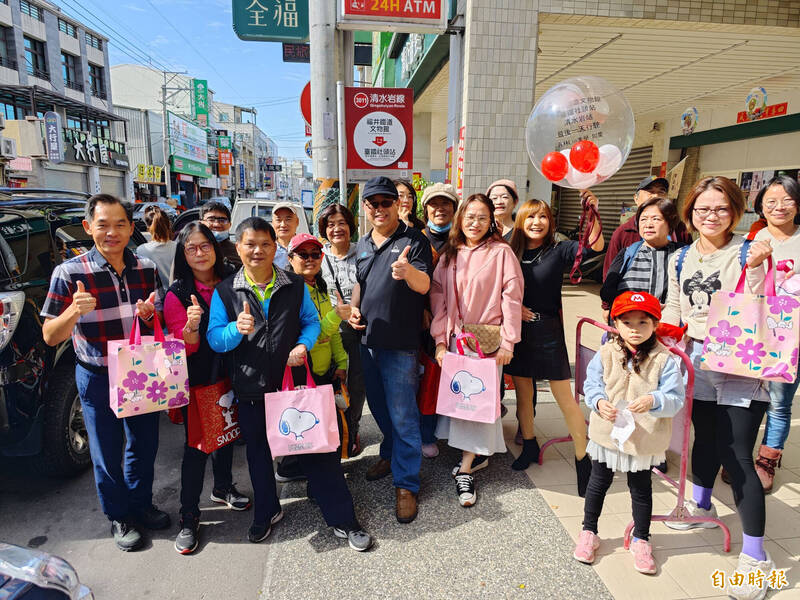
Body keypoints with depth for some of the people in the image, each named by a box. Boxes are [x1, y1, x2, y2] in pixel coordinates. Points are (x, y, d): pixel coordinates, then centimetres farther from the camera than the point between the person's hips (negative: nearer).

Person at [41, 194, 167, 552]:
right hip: (98, 379, -3)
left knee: (144, 446, 18)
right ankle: (119, 518, 34)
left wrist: (151, 314, -15)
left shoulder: (146, 269, -2)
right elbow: (50, 337, -11)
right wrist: (74, 312, -32)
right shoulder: (69, 273, -13)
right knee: (107, 455, 11)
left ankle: (141, 505, 41)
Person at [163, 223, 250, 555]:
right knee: (196, 446, 2)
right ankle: (189, 517, 18)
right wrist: (191, 327, -33)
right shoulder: (177, 294, -12)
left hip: (228, 374, 4)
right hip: (196, 380, -4)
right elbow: (184, 347, -15)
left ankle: (223, 488, 43)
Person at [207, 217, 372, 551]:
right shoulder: (225, 292, -1)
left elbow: (311, 320, 7)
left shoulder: (295, 286, 1)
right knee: (258, 452, 18)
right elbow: (214, 339, -4)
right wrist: (237, 329, -25)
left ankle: (342, 519, 17)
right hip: (250, 389, 1)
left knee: (317, 449, 2)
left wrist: (304, 345, -13)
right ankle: (266, 512, 43)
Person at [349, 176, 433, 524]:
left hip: (400, 343, -6)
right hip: (367, 339, 7)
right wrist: (353, 308, 5)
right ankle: (390, 455, 42)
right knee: (379, 407, 20)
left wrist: (408, 271, -41)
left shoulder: (414, 240, -7)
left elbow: (424, 285, -19)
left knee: (402, 415, -3)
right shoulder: (362, 245, 13)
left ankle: (406, 484, 11)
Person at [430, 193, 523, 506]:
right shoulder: (450, 255, 9)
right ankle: (474, 453, 27)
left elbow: (512, 297, -6)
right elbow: (438, 296, 7)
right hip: (455, 338, 4)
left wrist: (508, 341, -9)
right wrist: (440, 339, 0)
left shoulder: (501, 252, -4)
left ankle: (465, 470, 7)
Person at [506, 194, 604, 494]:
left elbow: (594, 247, -19)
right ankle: (529, 446, 33)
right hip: (517, 331, 3)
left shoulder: (557, 251, -3)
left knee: (565, 397, 1)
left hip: (548, 330, -3)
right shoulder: (511, 253, 3)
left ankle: (583, 459, 14)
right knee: (523, 392, 14)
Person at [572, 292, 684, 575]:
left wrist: (653, 400, -33)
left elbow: (675, 399, -13)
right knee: (598, 484, 17)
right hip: (607, 432, 1)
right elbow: (591, 385, -3)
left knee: (641, 489, 17)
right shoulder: (605, 354, -7)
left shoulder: (664, 359, -11)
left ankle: (641, 539, 39)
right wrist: (600, 402, -22)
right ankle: (589, 532, 37)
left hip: (645, 438, -1)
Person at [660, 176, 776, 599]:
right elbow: (673, 310, 13)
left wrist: (755, 268, -24)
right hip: (697, 362, 5)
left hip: (740, 368, -5)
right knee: (705, 438, 21)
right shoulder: (680, 259, 8)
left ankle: (755, 556, 10)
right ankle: (701, 507, 44)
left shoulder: (747, 253, -7)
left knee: (737, 457, -4)